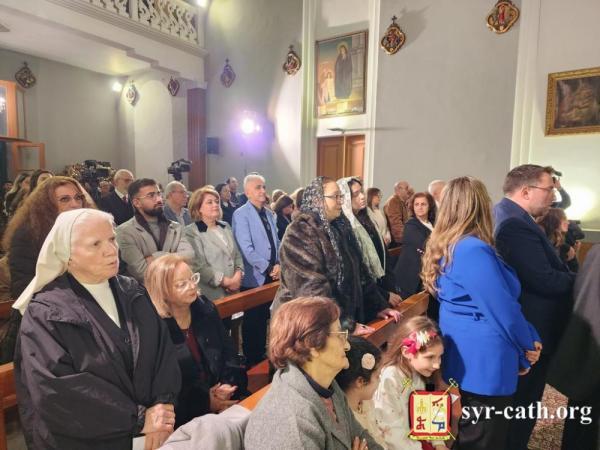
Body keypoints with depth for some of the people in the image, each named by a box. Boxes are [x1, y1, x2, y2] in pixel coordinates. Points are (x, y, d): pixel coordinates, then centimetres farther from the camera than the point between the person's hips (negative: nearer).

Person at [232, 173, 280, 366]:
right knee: (252, 322, 7)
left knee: (264, 320, 16)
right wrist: (269, 268, -17)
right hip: (254, 278, -6)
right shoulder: (241, 214, -10)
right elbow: (246, 248, -18)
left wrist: (278, 265, -4)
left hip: (271, 277, 6)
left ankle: (261, 357, 31)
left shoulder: (269, 214, 11)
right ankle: (251, 361, 22)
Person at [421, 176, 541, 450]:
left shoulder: (445, 246, 4)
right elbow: (504, 311, -21)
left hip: (463, 361, 9)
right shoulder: (474, 250, -25)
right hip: (483, 366, -9)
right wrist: (528, 345, -1)